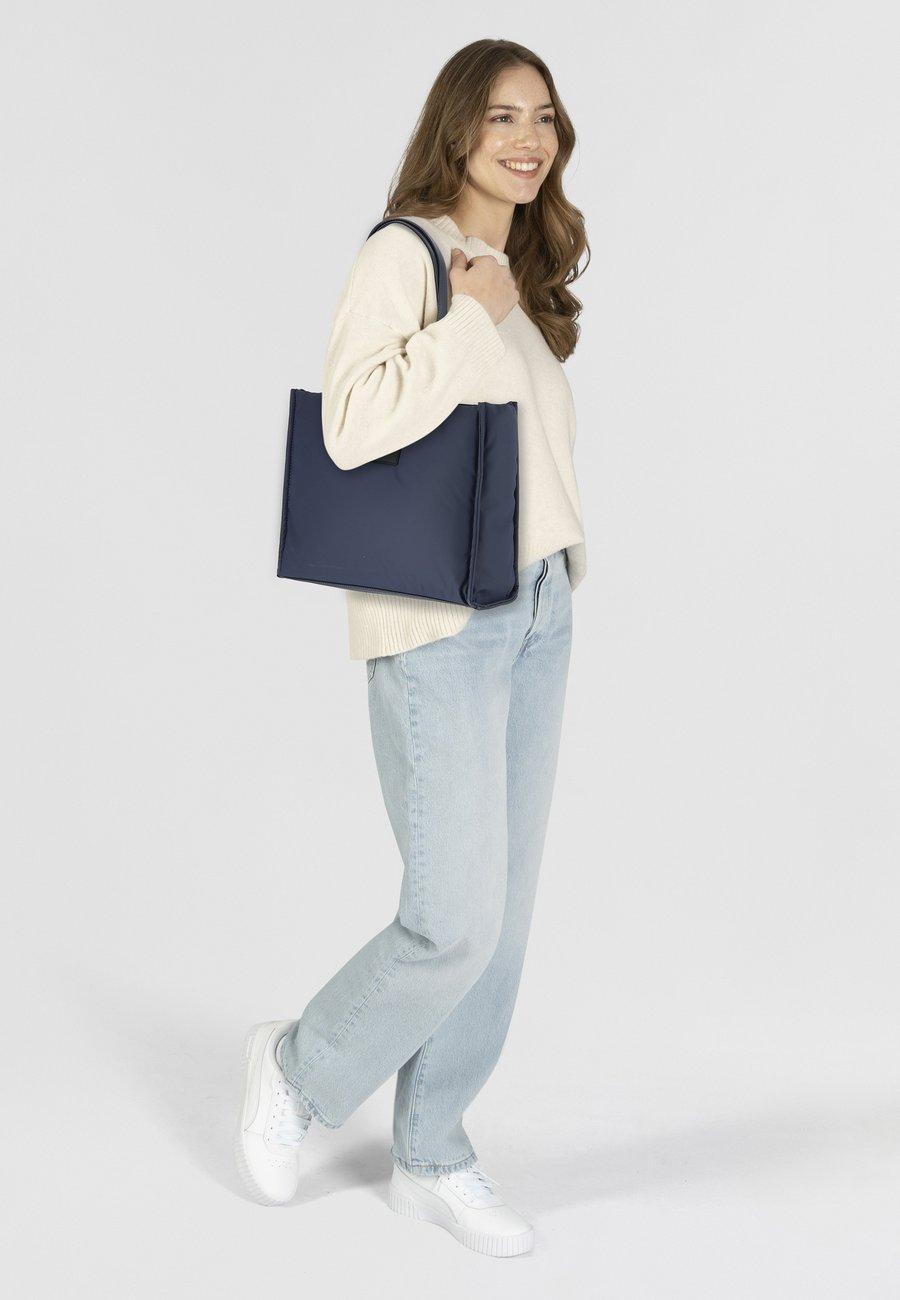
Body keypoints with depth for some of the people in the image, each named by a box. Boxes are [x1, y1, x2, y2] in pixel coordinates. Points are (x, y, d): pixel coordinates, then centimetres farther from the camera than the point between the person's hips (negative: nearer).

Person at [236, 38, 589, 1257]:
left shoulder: (525, 278, 16)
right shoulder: (405, 253, -8)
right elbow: (352, 423, -21)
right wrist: (474, 318, -17)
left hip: (538, 613, 8)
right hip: (439, 621, -8)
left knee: (504, 915, 9)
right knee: (455, 920, -7)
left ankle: (433, 1157, 24)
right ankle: (301, 1070, 20)